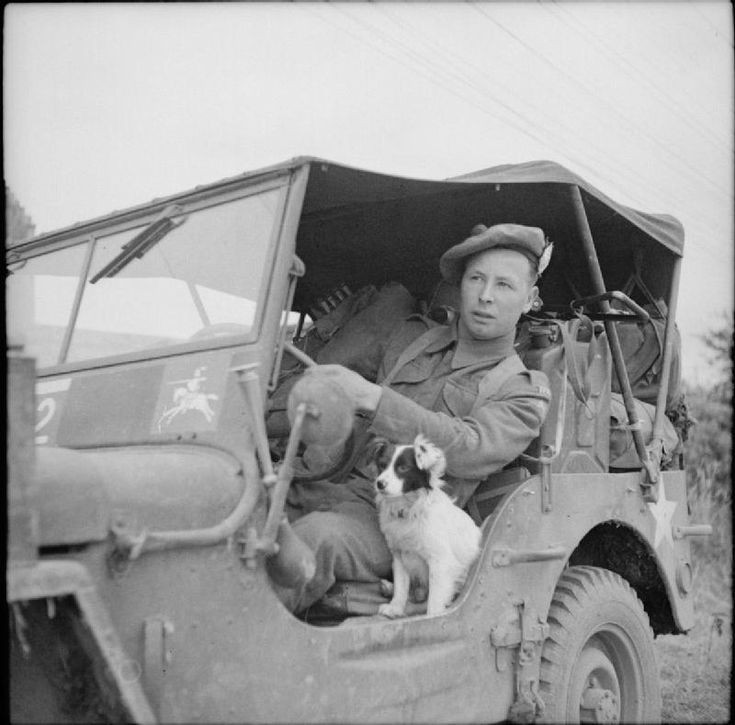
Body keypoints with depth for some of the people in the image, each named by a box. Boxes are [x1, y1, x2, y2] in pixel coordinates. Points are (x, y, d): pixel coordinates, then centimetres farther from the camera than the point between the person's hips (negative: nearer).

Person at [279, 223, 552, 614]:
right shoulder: (410, 338, 20)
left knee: (316, 538, -37)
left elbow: (468, 452, -13)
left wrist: (370, 397, -23)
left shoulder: (524, 392, 5)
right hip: (322, 484, 5)